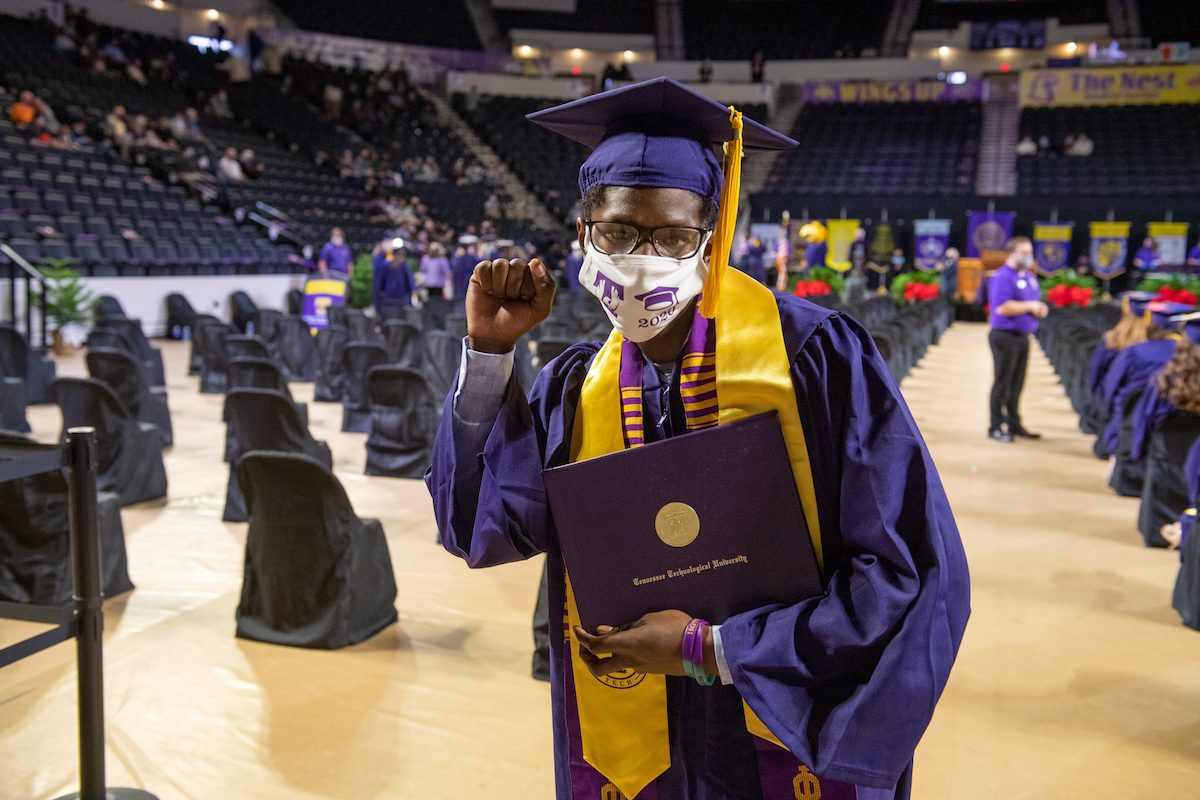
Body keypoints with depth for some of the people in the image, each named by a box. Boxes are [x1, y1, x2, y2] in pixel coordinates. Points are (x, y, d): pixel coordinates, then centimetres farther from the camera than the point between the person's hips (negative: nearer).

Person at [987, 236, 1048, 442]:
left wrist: (1041, 310, 2)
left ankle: (1014, 424, 22)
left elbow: (1036, 306, 26)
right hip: (1005, 337, -8)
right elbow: (1003, 307, -23)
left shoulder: (1030, 277, 17)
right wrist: (1029, 306, -12)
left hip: (1023, 337, 8)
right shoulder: (1002, 277, -12)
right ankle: (996, 427, 5)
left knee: (1017, 384, 13)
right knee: (1002, 383, -3)